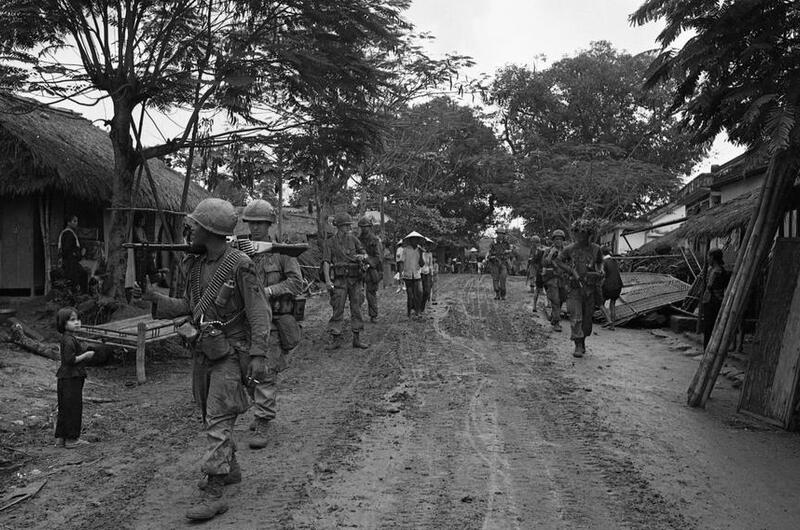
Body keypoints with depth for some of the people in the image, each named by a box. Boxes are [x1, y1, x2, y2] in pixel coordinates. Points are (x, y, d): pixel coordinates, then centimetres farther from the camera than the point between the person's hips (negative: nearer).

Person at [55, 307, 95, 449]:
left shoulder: (66, 338, 13)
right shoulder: (69, 340, -18)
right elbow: (70, 359, -25)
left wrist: (84, 353, 10)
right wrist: (85, 355, -15)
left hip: (64, 378, 10)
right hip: (71, 379, -10)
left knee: (64, 409, 15)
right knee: (73, 408, -1)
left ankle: (60, 438, 22)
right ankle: (71, 439, 5)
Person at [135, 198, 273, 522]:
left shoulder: (239, 265, -16)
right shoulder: (195, 265, 7)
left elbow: (259, 312, -17)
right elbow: (187, 306, 14)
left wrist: (258, 355, -23)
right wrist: (152, 298, 3)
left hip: (231, 353, -8)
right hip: (203, 352, 8)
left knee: (219, 419, -10)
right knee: (211, 417, 18)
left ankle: (213, 493, -5)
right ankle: (229, 469, 37)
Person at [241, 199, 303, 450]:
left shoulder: (282, 251, -4)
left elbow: (296, 282, -8)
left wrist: (268, 291, -19)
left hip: (273, 319, -4)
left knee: (266, 373, -7)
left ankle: (262, 425, -1)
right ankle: (261, 410, 35)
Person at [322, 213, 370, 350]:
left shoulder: (353, 239, 9)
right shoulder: (330, 242, 0)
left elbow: (364, 254, 13)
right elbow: (326, 262, -7)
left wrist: (362, 257, -12)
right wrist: (327, 280, -17)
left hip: (355, 278, 3)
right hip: (339, 280, -3)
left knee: (356, 309, 5)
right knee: (337, 309, -3)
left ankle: (357, 338, 13)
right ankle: (335, 339, 4)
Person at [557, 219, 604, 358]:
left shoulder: (596, 249, 4)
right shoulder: (570, 249, -3)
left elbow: (599, 262, 20)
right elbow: (558, 261, 1)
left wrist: (600, 271, -1)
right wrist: (572, 272, -10)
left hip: (590, 288, 3)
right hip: (574, 288, -3)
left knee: (587, 318, 9)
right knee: (576, 317, -11)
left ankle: (583, 342, 28)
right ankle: (578, 346, -9)